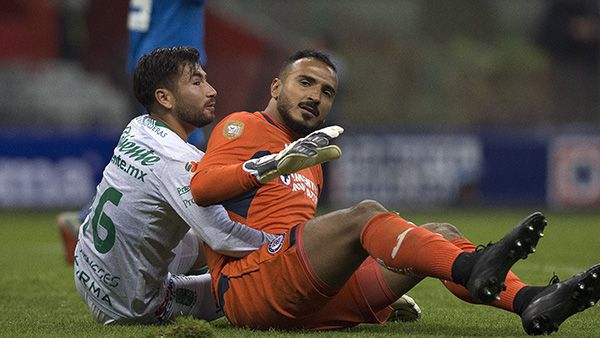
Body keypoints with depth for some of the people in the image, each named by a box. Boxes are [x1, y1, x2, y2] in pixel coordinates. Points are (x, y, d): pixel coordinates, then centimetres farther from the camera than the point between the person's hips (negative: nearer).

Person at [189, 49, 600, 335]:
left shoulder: (311, 166, 34)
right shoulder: (244, 127, 10)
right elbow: (200, 187, -7)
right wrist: (280, 161, -17)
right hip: (247, 289, -7)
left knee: (439, 235, -6)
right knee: (365, 214, -30)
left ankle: (530, 301, -32)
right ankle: (473, 268, -56)